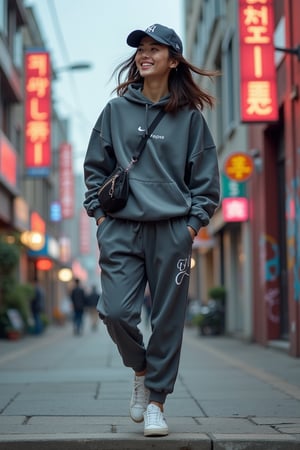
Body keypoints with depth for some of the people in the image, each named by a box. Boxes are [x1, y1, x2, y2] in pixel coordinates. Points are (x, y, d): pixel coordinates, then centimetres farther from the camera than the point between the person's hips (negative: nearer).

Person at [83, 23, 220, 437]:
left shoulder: (189, 116, 5)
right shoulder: (116, 110, 9)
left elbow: (205, 176, 7)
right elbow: (95, 165, 14)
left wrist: (193, 224, -1)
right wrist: (99, 213, 6)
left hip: (172, 230, -1)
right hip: (121, 228, 1)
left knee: (167, 320, 2)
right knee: (116, 311, -9)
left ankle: (156, 401, 16)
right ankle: (140, 370, 21)